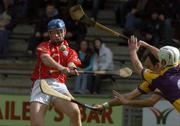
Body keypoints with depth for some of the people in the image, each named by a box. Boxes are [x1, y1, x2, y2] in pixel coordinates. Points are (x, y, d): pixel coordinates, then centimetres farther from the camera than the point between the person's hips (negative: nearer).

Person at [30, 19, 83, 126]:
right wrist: (61, 68, -30)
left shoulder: (70, 52, 22)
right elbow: (45, 58, -9)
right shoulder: (44, 46, 14)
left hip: (59, 86, 1)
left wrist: (72, 69, -27)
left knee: (75, 111, -26)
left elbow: (71, 65, 1)